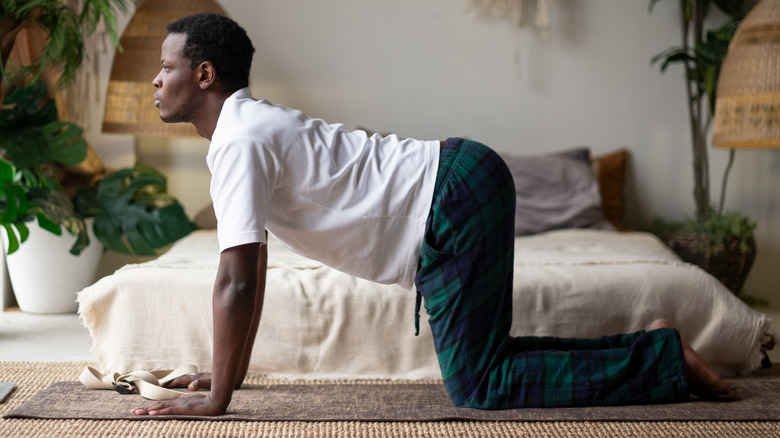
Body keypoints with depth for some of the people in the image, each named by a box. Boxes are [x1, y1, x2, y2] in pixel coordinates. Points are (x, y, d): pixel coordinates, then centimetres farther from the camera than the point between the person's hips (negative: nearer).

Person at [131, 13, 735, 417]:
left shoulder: (239, 143, -14)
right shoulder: (251, 124, 17)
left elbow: (237, 281, -20)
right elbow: (253, 270, 22)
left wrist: (217, 398, -13)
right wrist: (231, 371, 23)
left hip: (453, 199, -10)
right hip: (464, 178, 10)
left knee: (476, 385, -6)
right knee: (478, 358, 18)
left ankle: (663, 357, -1)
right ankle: (639, 351, 21)